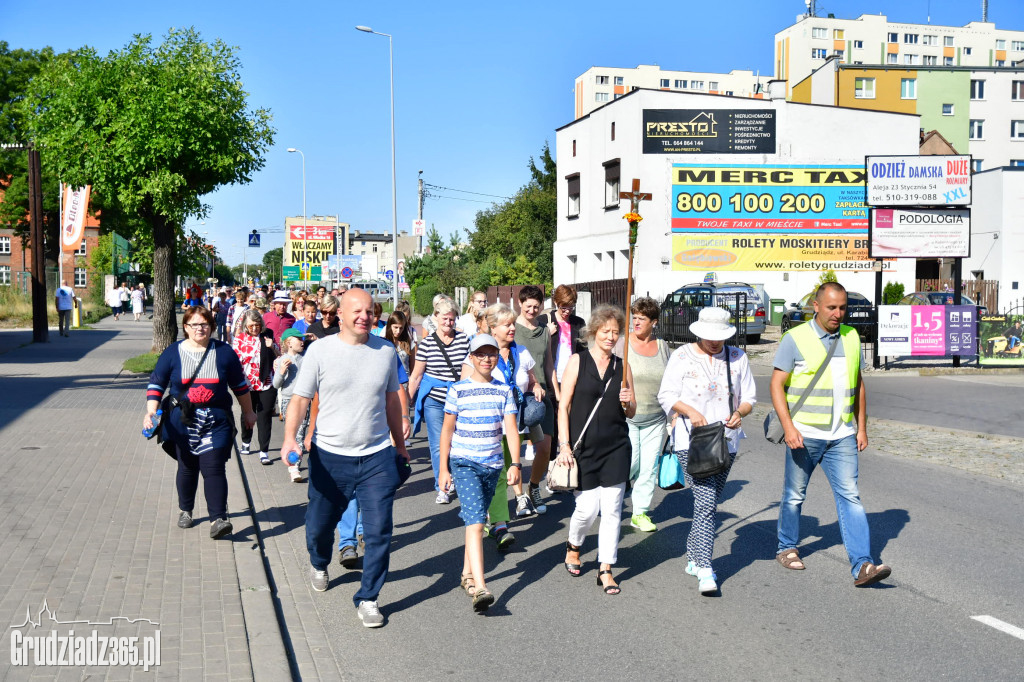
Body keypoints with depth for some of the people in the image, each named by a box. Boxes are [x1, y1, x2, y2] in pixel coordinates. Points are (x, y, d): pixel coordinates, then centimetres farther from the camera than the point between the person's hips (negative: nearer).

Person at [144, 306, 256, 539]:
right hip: (182, 422, 1)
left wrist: (248, 412, 20)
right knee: (187, 467, 12)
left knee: (213, 468, -11)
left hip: (216, 422, -1)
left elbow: (240, 385, 13)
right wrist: (151, 412, -10)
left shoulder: (224, 352, 3)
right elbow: (156, 384, 4)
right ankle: (185, 510, 33)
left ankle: (218, 519, -14)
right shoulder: (172, 353, 2)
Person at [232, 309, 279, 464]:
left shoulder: (268, 336, 2)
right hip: (247, 384, 1)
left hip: (267, 384, -1)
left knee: (265, 416, -3)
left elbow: (279, 358, 7)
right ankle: (246, 442, 40)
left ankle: (264, 451, 1)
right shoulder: (239, 339, 0)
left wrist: (272, 347, -12)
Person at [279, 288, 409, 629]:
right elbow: (300, 398, -4)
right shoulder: (320, 350, -5)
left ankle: (368, 598, 12)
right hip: (330, 456, -1)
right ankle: (319, 565, 48)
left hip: (377, 457, 1)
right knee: (320, 525, 15)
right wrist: (290, 437, -20)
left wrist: (400, 445, 20)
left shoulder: (385, 350, 3)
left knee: (379, 531, -4)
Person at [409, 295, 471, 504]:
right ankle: (443, 488, 9)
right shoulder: (427, 343, -3)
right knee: (438, 445, -1)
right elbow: (416, 376, 3)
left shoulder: (464, 340, 0)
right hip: (434, 402, -1)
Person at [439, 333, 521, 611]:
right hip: (464, 463, -3)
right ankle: (480, 588, -23)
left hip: (493, 464, 4)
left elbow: (511, 429, 3)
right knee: (476, 522, -15)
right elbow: (447, 430, 3)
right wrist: (443, 469, 2)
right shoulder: (458, 390, -2)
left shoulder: (504, 390, 6)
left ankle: (467, 573, 29)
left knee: (475, 520, 13)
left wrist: (514, 464, -7)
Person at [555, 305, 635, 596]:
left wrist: (627, 402, -8)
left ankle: (606, 570, 12)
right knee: (587, 508, -2)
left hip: (616, 447, 3)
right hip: (583, 447, -3)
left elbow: (631, 413, 15)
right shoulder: (578, 361, 0)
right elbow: (563, 407, -2)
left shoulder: (622, 366, 9)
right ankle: (573, 546, 30)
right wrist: (564, 445, -9)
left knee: (612, 509, 1)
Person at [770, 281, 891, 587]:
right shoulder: (795, 339, -6)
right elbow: (777, 385, -7)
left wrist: (861, 427, 12)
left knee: (850, 496, -6)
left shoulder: (851, 337, 9)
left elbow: (858, 385, 17)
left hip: (842, 436, 3)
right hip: (804, 434, -3)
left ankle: (862, 565, -11)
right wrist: (788, 427, -17)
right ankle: (787, 548, 31)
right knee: (794, 495, 11)